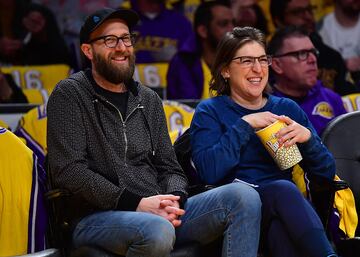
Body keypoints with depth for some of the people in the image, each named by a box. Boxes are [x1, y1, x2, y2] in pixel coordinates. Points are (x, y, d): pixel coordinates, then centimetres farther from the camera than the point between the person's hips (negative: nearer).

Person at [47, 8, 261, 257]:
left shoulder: (149, 99, 19)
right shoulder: (70, 94, 1)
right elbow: (69, 170, -10)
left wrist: (173, 202, -7)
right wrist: (136, 203, -18)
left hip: (156, 213, 6)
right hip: (97, 217, -6)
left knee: (244, 196, -15)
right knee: (158, 231, -40)